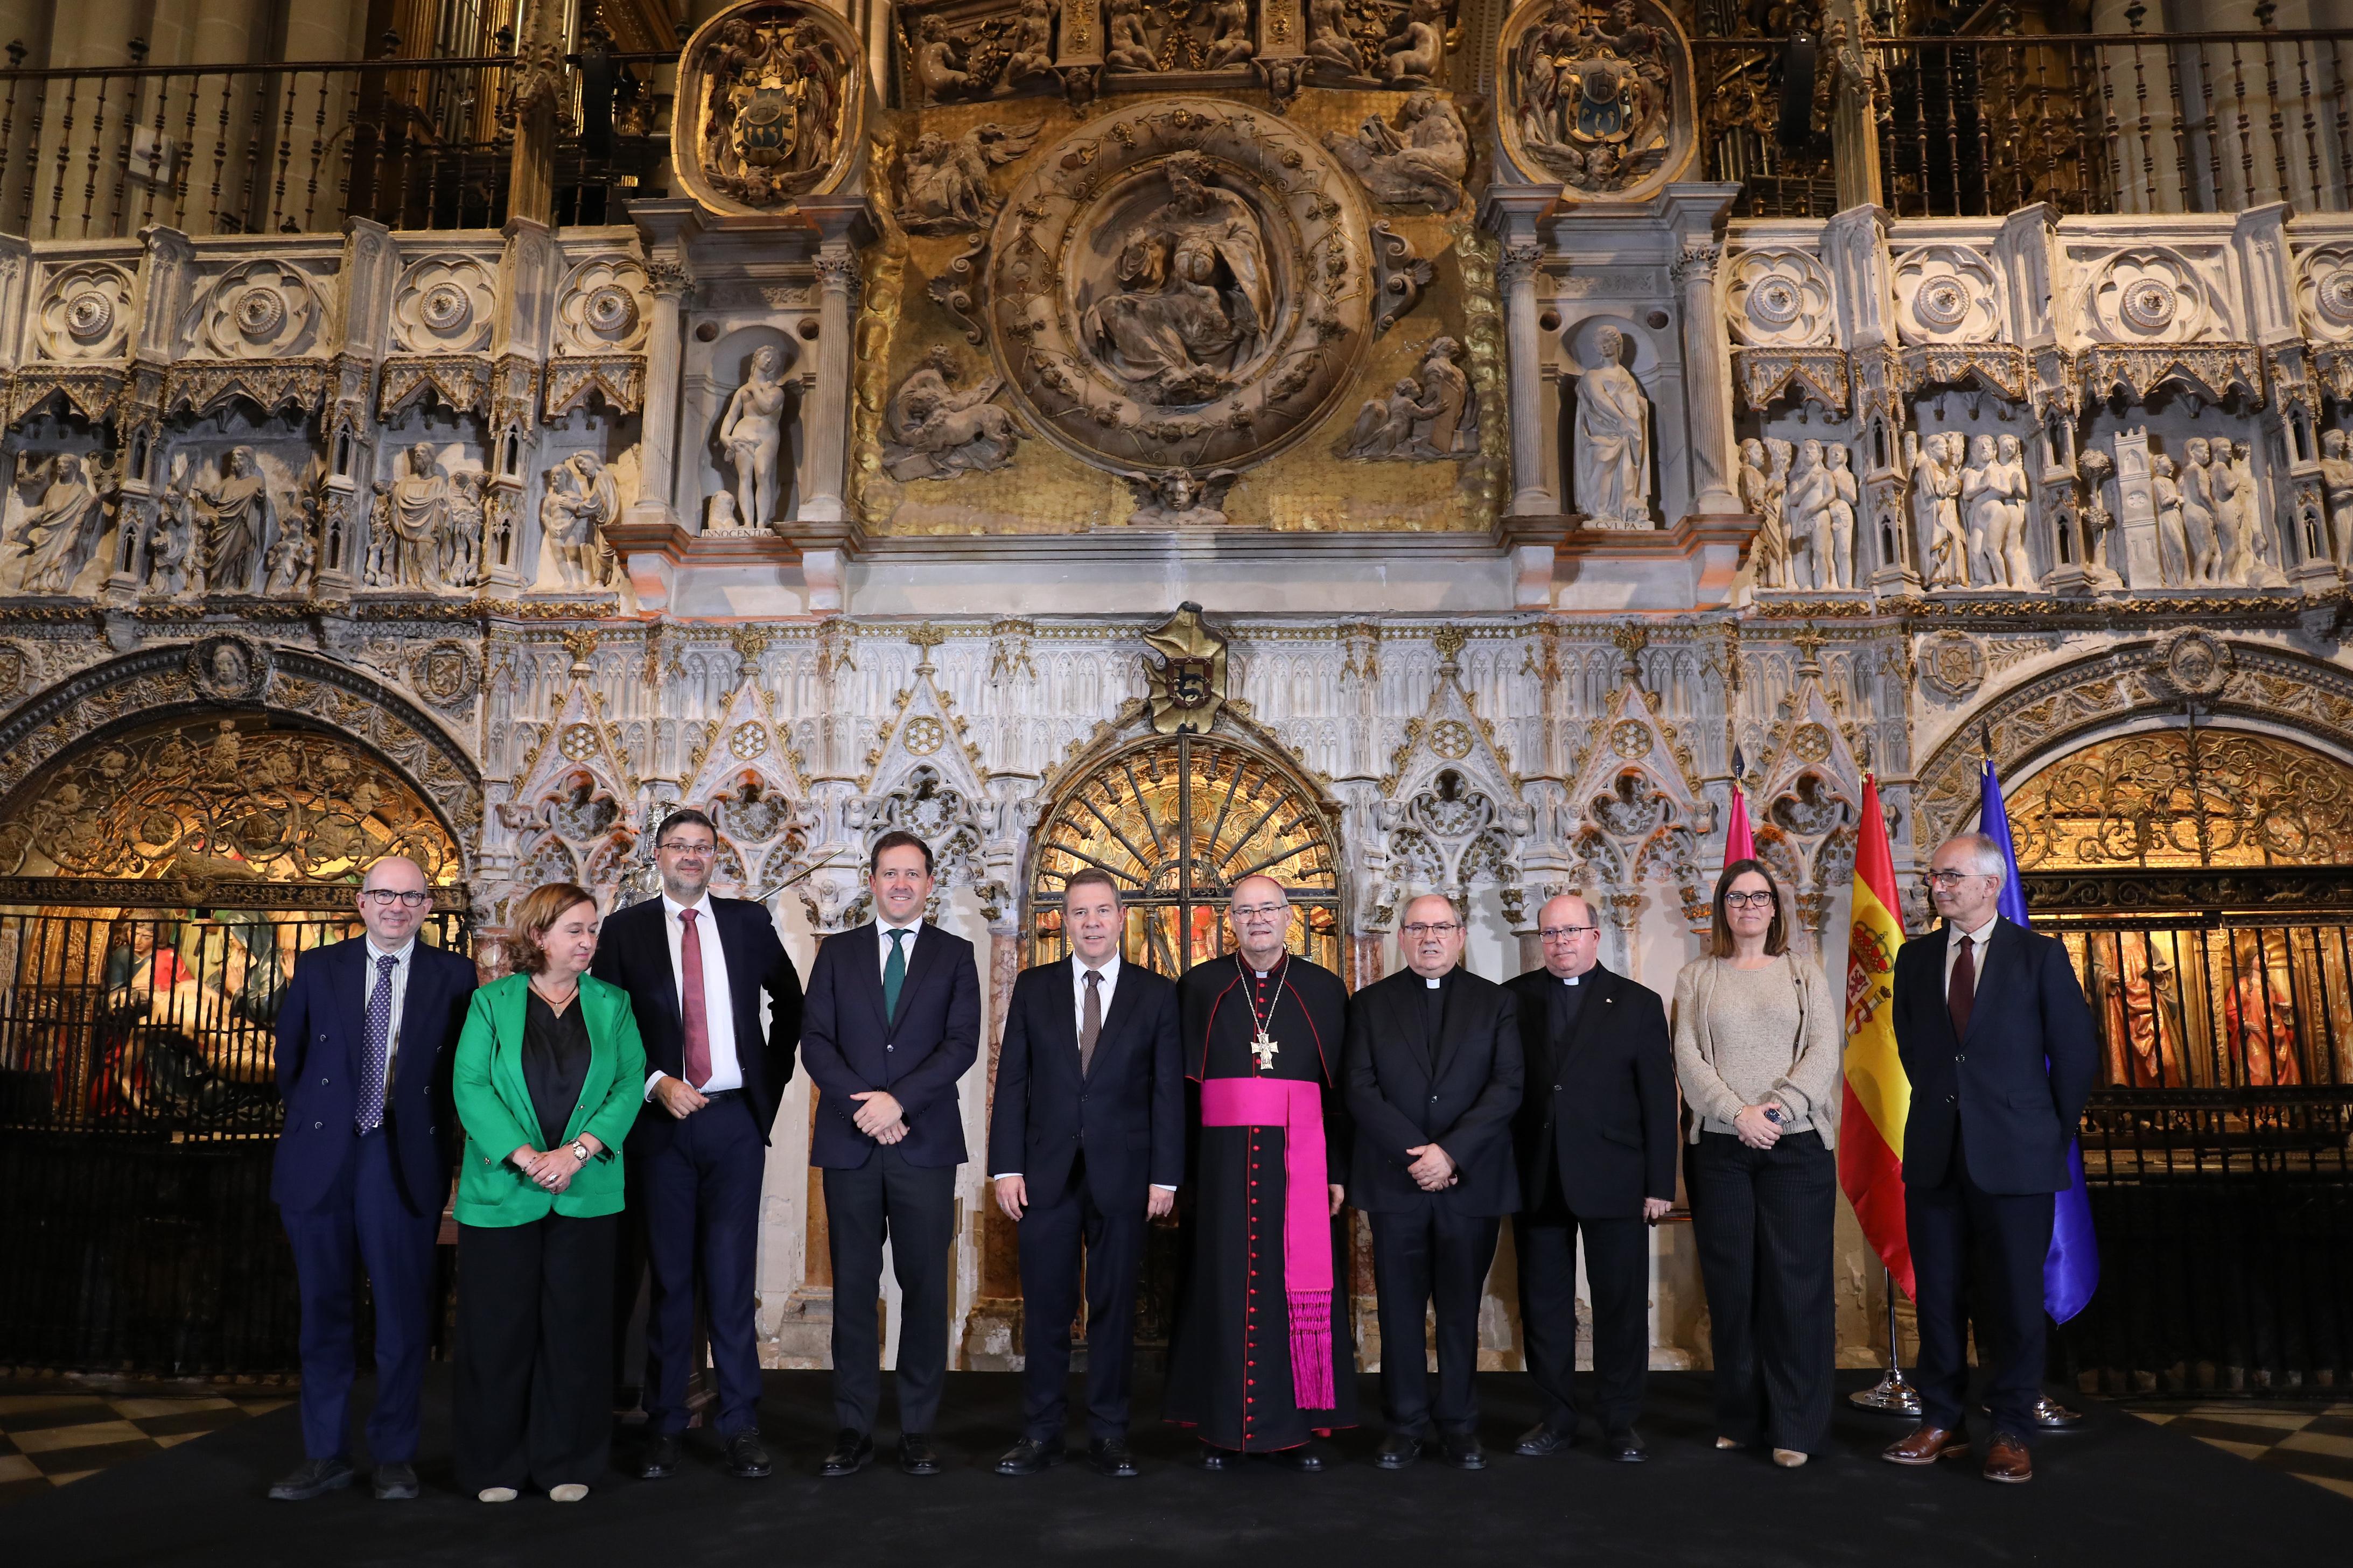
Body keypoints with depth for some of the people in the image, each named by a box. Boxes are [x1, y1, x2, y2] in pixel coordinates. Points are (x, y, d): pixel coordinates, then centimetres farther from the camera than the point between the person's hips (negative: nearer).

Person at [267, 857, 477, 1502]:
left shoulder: (453, 976, 1)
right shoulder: (318, 968, 6)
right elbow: (290, 1060, 12)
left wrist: (436, 1133, 2)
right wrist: (313, 1122, 10)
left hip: (407, 1162, -2)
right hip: (322, 1160, 2)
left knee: (404, 1315, 3)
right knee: (323, 1310, 11)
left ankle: (395, 1454, 16)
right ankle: (326, 1454, 23)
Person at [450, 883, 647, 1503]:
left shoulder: (612, 1005, 8)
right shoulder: (492, 1003, 4)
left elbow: (631, 1082, 0)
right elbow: (471, 1086, -5)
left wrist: (578, 1151, -13)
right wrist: (524, 1156, -15)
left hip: (586, 1192, 1)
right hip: (502, 1192, -1)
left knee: (576, 1325, 5)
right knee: (499, 1325, 4)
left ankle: (569, 1462, 16)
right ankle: (495, 1464, 18)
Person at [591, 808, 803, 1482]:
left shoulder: (749, 922, 7)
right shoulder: (625, 930, 4)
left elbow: (790, 1002, 19)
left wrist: (773, 1075, 10)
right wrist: (656, 1084, -10)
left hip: (735, 1120, 1)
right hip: (661, 1121, 0)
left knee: (731, 1275, 2)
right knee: (669, 1276, 6)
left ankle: (740, 1425, 11)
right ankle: (664, 1426, 17)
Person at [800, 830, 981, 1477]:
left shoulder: (955, 955, 7)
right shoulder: (837, 953, 11)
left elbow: (962, 1043, -4)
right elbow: (815, 1040, 2)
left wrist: (898, 1101, -15)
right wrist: (864, 1107, -11)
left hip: (925, 1141, -1)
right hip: (849, 1142, 1)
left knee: (925, 1287, 3)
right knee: (853, 1285, 5)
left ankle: (918, 1428, 12)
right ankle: (854, 1428, 14)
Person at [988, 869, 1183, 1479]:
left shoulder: (1157, 993, 3)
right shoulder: (1033, 988, 6)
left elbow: (1168, 1090, 0)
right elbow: (1012, 1080, 4)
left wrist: (1165, 1175, -5)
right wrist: (1006, 1166, -3)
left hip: (1122, 1173, -1)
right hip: (1047, 1172, 1)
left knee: (1114, 1306, 7)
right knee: (1045, 1307, 6)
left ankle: (1109, 1433, 18)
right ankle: (1041, 1431, 18)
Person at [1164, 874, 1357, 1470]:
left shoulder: (1325, 990, 7)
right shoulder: (1198, 987, 6)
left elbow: (1342, 1087, 4)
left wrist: (1339, 1170, -2)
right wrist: (1177, 1168, -4)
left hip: (1301, 1162, 0)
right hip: (1222, 1161, 0)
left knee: (1302, 1288, 2)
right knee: (1224, 1286, 3)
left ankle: (1298, 1426, 15)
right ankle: (1223, 1426, 15)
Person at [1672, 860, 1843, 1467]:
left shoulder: (1805, 976, 11)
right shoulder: (1696, 979, 10)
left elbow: (1823, 1051, -1)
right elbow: (1688, 1060, 1)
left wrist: (1777, 1109, -14)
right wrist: (1738, 1114, -12)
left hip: (1796, 1145, 0)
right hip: (1720, 1148, 1)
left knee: (1795, 1281, -1)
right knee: (1732, 1284, 3)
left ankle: (1795, 1427, 7)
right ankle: (1741, 1420, 14)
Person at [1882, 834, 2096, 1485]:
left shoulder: (2039, 955, -2)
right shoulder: (1915, 957, 9)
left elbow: (2077, 1051, 1)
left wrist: (2053, 1131, 5)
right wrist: (1940, 1106, 13)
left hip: (2014, 1156, -3)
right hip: (1935, 1155, 3)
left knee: (2015, 1298, 4)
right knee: (1937, 1296, 7)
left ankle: (2012, 1433, 16)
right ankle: (1941, 1424, 18)